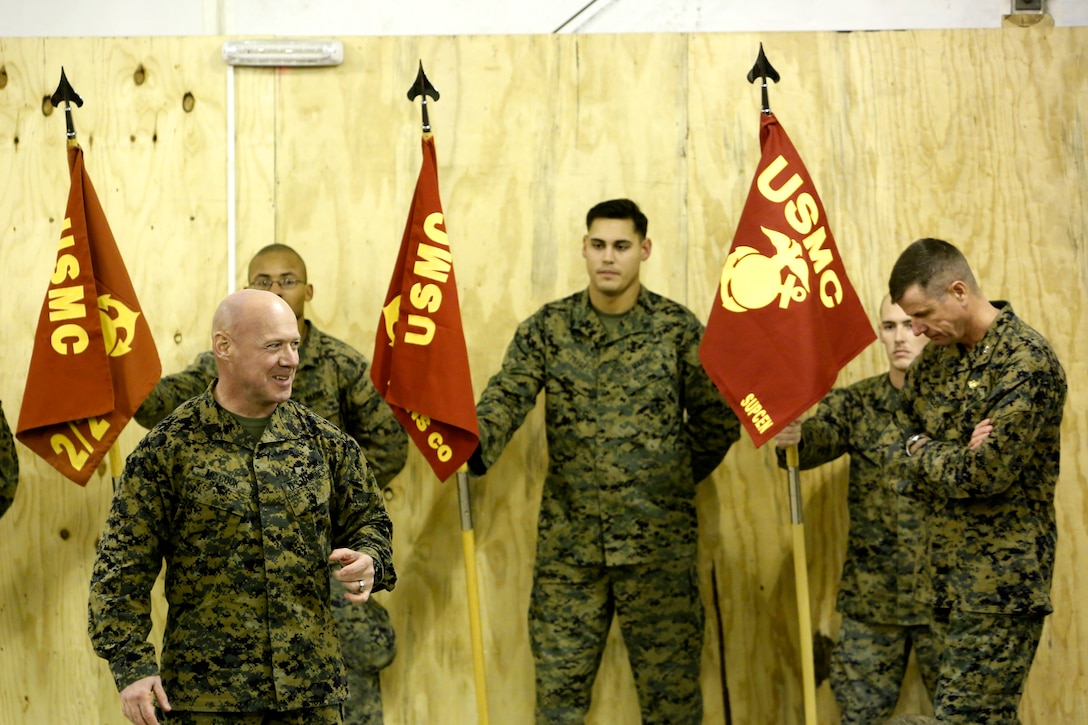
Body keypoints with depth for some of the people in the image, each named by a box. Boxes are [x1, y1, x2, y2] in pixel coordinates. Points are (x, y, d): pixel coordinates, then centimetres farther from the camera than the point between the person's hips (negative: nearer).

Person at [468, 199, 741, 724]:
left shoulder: (679, 329, 0)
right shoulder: (545, 329, 3)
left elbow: (717, 419, 5)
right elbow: (506, 398, -9)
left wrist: (673, 481, 7)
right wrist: (474, 447, -28)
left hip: (657, 542, -1)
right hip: (567, 542, 2)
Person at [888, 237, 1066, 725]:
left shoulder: (1027, 363, -14)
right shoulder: (934, 361, 10)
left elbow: (984, 475, -21)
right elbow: (903, 464, 12)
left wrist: (924, 451, -3)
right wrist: (957, 457, -8)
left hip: (1002, 583, -8)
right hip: (951, 579, 8)